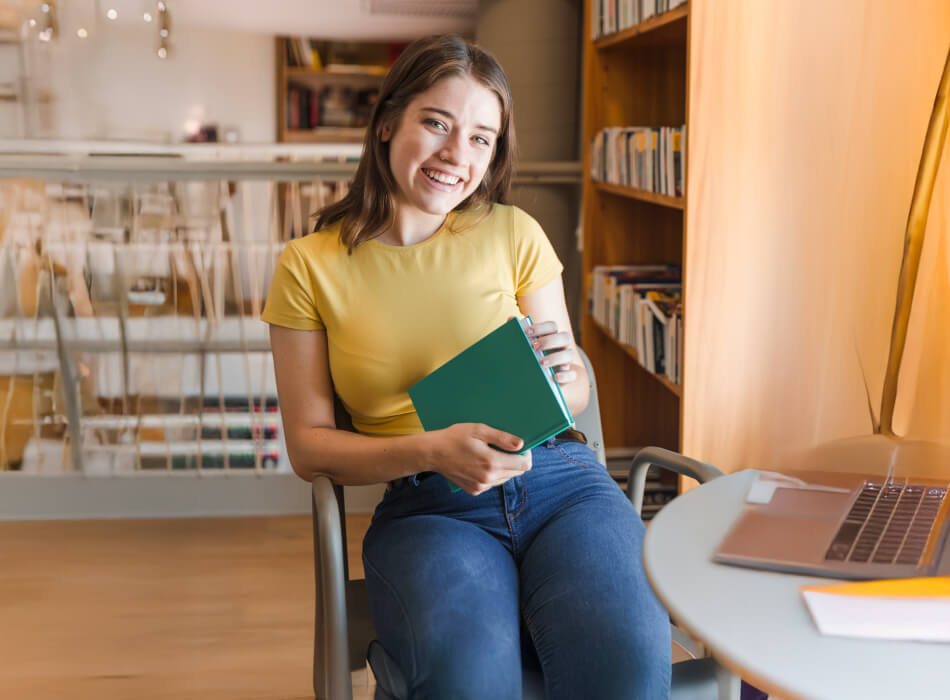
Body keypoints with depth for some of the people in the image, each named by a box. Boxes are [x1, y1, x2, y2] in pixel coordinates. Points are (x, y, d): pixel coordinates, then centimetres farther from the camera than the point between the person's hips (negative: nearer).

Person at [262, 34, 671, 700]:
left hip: (558, 480, 2)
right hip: (426, 508, -1)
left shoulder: (513, 234, 8)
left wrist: (561, 375, -11)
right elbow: (308, 445, 3)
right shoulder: (309, 266, 4)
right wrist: (433, 451, -13)